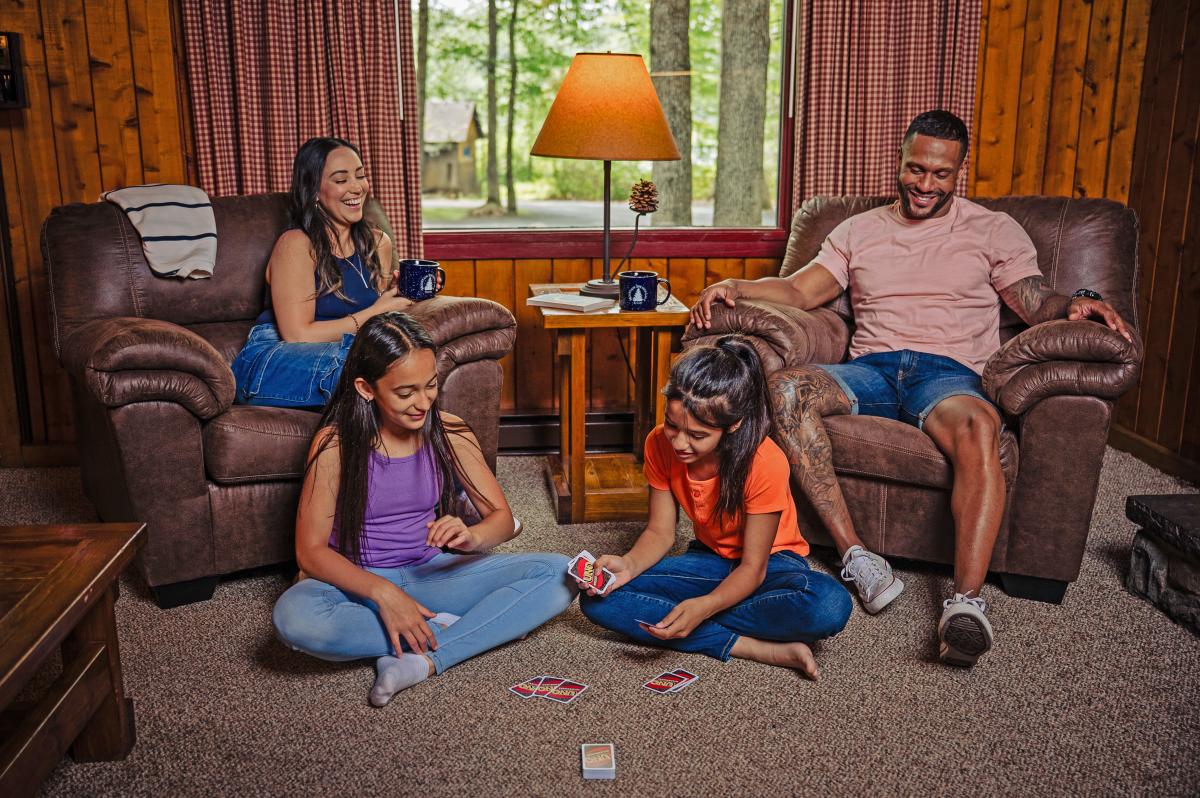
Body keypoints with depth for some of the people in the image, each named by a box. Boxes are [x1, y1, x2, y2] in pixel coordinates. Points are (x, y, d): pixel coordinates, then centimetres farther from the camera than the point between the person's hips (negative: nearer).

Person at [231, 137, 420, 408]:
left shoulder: (378, 242, 10)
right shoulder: (296, 244, -10)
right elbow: (297, 335, -15)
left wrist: (404, 294, -3)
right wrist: (375, 312, -12)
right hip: (272, 362, -5)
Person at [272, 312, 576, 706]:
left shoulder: (449, 434, -5)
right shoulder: (335, 445, -14)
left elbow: (503, 518, -1)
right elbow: (311, 551, -14)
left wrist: (470, 537, -25)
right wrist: (382, 592, -29)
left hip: (430, 573, 3)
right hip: (361, 584, -3)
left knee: (557, 573, -16)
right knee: (294, 615, -37)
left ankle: (422, 662, -26)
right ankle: (447, 630, -19)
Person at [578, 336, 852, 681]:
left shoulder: (765, 463, -29)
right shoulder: (660, 445, -16)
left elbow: (753, 568, -25)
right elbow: (660, 532, -6)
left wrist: (703, 606, -43)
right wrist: (629, 564, -28)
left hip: (769, 563, -4)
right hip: (710, 560, 5)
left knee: (831, 605, -39)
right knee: (598, 598, -20)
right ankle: (760, 648, -24)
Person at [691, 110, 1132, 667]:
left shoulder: (993, 230, 17)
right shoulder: (859, 231, 23)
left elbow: (1036, 304, 7)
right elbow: (799, 291, 13)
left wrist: (1076, 303, -17)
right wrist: (736, 287, -5)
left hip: (947, 374, -2)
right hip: (870, 371, 3)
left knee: (978, 424, -39)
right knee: (783, 389, -29)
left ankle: (966, 600, -41)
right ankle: (855, 556, -29)